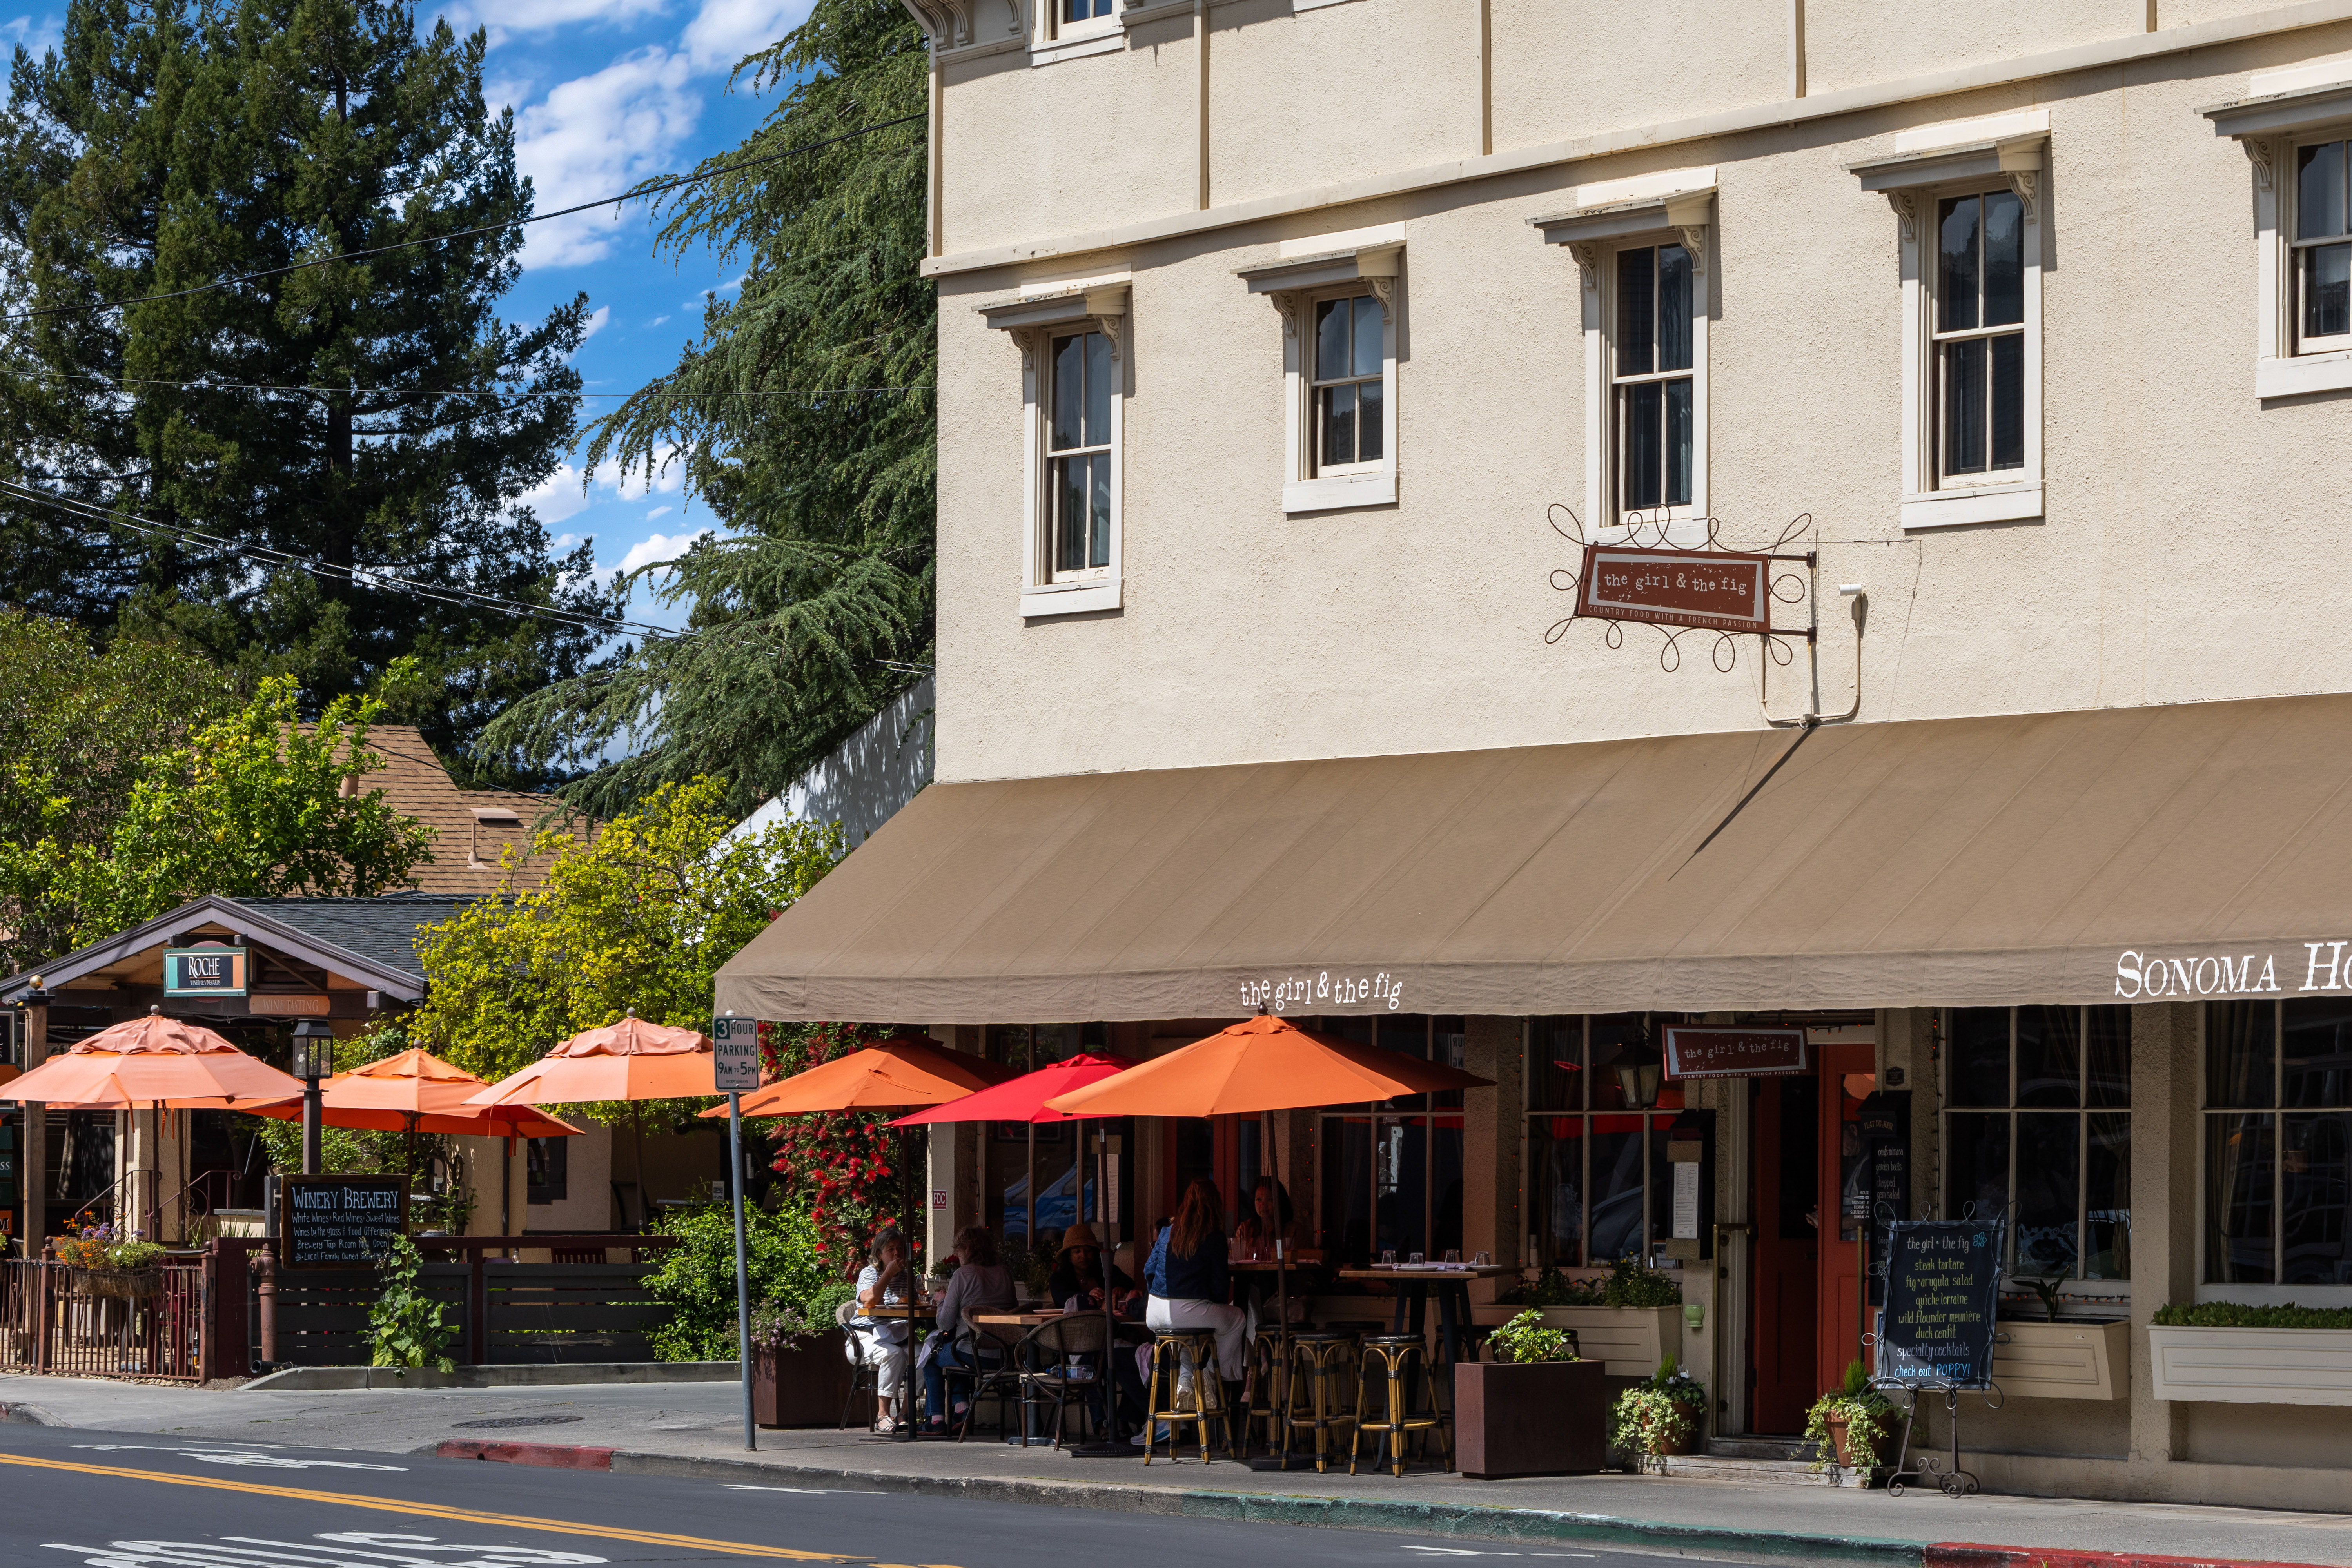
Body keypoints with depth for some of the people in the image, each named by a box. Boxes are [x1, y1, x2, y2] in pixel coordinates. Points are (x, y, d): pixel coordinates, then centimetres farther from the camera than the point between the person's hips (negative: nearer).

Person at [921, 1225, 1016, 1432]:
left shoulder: (963, 1274, -11)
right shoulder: (1006, 1274, 7)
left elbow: (946, 1324, -10)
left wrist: (942, 1300, 13)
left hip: (973, 1356, -7)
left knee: (931, 1351, 23)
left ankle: (936, 1419, 25)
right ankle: (961, 1410, 31)